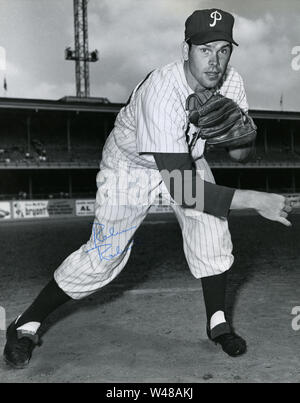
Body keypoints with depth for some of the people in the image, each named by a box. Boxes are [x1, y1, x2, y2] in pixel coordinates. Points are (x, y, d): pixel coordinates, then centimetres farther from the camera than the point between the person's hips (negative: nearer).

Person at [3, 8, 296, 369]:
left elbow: (239, 153, -11)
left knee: (211, 220, -14)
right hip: (130, 166, -5)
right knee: (104, 255, -6)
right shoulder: (162, 92, -40)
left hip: (186, 157, 6)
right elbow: (182, 189, -43)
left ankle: (218, 323, 6)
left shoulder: (229, 82, -19)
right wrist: (255, 200, -44)